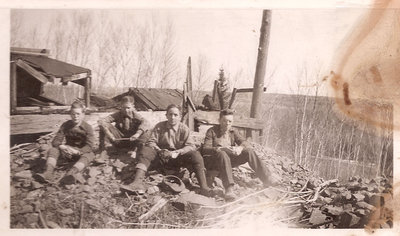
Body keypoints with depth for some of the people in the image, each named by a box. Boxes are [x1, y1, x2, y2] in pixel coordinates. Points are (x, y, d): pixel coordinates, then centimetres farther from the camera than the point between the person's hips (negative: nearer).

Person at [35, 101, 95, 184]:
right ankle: (48, 172, -42)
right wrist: (62, 147, -30)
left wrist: (77, 152, -37)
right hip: (68, 152, 4)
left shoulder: (88, 127, -12)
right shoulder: (66, 125, -2)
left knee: (89, 155, -37)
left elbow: (89, 146, -21)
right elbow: (55, 141, -7)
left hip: (82, 152, -4)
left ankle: (71, 173, -63)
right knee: (52, 150, -19)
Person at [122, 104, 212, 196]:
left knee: (196, 155, -28)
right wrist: (160, 150, -23)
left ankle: (204, 188, -32)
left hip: (178, 159, -1)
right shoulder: (159, 126, 0)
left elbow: (191, 146, -9)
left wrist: (178, 152, -26)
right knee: (145, 150, -25)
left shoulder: (184, 129, -2)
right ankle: (138, 183, -37)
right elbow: (151, 142, -4)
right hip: (161, 158, 1)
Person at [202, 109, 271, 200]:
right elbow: (205, 149, -11)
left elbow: (245, 143, 1)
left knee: (249, 151, -17)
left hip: (229, 159, 5)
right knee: (222, 154, -39)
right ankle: (228, 189, -52)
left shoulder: (233, 132, 16)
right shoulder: (212, 131, 2)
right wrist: (218, 149, -31)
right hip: (213, 161, -4)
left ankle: (267, 180, -22)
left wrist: (240, 148, -24)